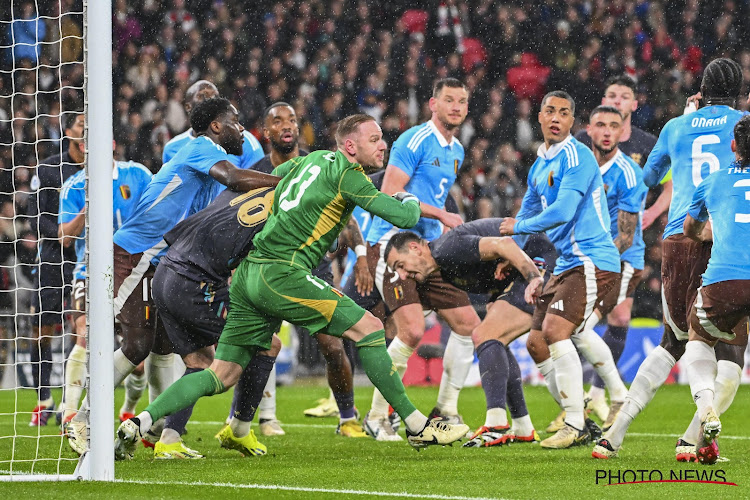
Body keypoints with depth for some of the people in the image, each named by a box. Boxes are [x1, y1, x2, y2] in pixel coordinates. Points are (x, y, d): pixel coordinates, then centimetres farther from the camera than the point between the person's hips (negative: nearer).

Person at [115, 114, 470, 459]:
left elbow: (276, 174, 39)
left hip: (248, 273, 9)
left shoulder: (313, 159, 19)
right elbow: (403, 217, -8)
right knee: (368, 328, -5)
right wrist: (410, 202, 14)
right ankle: (417, 427, -4)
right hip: (281, 273, -9)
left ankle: (140, 423, -1)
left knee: (221, 375, 9)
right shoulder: (346, 173, -6)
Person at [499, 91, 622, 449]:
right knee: (536, 344, 6)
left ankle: (576, 427, -16)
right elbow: (527, 213, 30)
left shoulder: (576, 157, -12)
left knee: (555, 330, -22)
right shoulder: (539, 167, 16)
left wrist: (519, 227, -9)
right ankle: (578, 422, 14)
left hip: (593, 261, -10)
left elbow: (563, 212, -22)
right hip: (565, 265, 10)